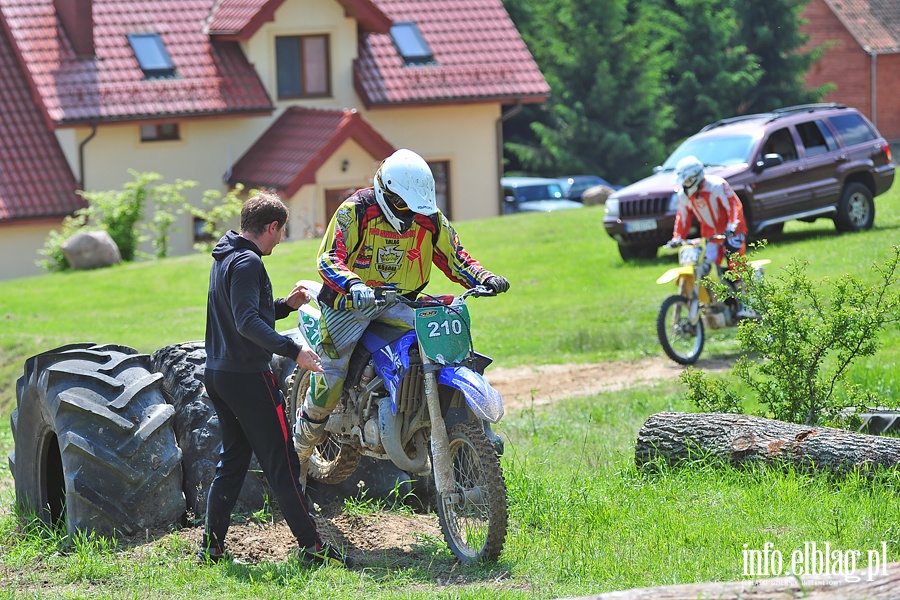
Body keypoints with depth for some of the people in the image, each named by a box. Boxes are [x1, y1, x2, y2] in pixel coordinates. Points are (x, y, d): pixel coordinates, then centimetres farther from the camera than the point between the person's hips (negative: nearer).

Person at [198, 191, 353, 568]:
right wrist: (293, 350, -32)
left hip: (218, 374, 10)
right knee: (281, 463, -5)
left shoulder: (224, 259, 15)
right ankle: (311, 547, -2)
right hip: (248, 377, -10)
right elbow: (248, 323, -27)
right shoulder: (248, 263, -16)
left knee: (231, 462, 14)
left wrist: (286, 305, 19)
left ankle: (211, 547, 12)